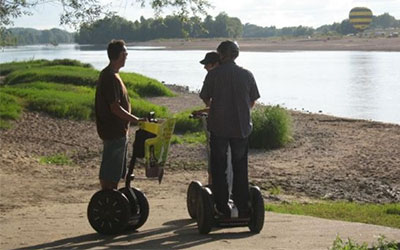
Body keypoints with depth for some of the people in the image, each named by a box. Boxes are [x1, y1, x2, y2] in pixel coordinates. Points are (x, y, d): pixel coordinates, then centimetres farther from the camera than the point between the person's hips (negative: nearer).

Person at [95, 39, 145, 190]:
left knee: (116, 171, 16)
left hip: (118, 131, 11)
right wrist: (136, 120, -18)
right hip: (113, 132, -11)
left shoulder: (111, 75, 14)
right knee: (109, 173, -4)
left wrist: (134, 120, 20)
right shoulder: (110, 77, -19)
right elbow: (115, 108, -23)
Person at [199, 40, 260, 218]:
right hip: (242, 127, 2)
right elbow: (252, 102, 7)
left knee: (219, 169, 7)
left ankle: (222, 208, 7)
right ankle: (243, 207, 11)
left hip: (218, 127, -2)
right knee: (240, 168, 11)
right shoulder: (247, 75, 1)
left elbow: (206, 100, 0)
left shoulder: (214, 74, -6)